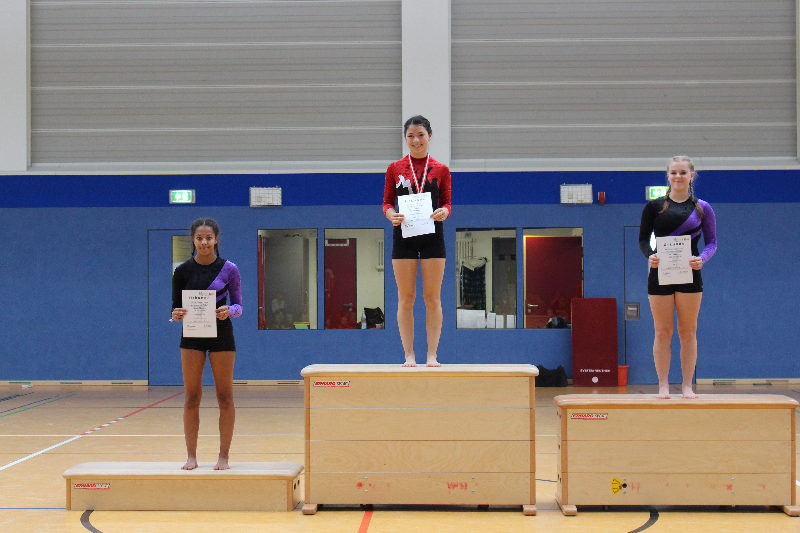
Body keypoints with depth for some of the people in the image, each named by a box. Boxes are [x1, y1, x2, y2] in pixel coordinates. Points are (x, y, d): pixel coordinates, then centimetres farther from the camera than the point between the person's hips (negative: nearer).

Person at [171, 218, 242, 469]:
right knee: (192, 397, 2)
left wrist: (229, 311, -21)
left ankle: (223, 456, 9)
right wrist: (177, 314, -16)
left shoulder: (229, 269, -2)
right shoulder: (183, 271, 2)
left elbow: (238, 305, 1)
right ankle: (191, 455, 10)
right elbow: (176, 306, 7)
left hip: (221, 335, -1)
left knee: (225, 397, 1)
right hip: (192, 336, 1)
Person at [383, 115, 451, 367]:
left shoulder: (441, 170, 7)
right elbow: (387, 203, 8)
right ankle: (409, 355, 6)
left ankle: (432, 355, 5)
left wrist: (444, 212, -15)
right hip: (403, 235, 0)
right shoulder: (395, 169, 7)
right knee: (405, 298, 1)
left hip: (432, 235, 0)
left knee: (433, 298, 0)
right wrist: (392, 215, -14)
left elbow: (447, 203, 8)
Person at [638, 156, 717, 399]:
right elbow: (643, 238, 6)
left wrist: (702, 259, -13)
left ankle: (687, 385, 10)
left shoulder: (702, 208, 6)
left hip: (690, 274, 0)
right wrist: (650, 255, -14)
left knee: (688, 332, 3)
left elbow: (711, 242, 8)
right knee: (662, 332, 1)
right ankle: (663, 386, 8)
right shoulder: (654, 206, 5)